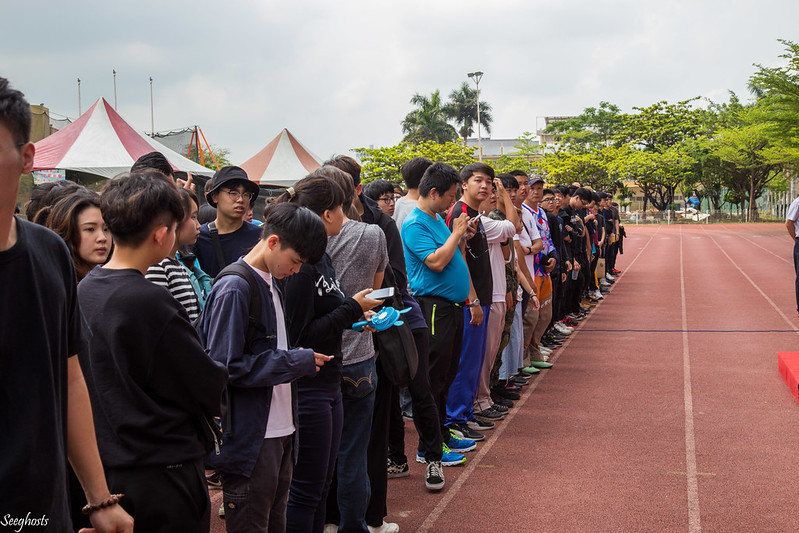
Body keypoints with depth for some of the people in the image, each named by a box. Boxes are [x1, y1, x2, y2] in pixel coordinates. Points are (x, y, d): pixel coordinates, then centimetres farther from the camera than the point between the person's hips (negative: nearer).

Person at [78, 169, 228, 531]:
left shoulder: (83, 292, 1)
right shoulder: (151, 302, -23)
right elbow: (207, 386, -15)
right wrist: (222, 372, 7)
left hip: (107, 470, 8)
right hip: (162, 470, -8)